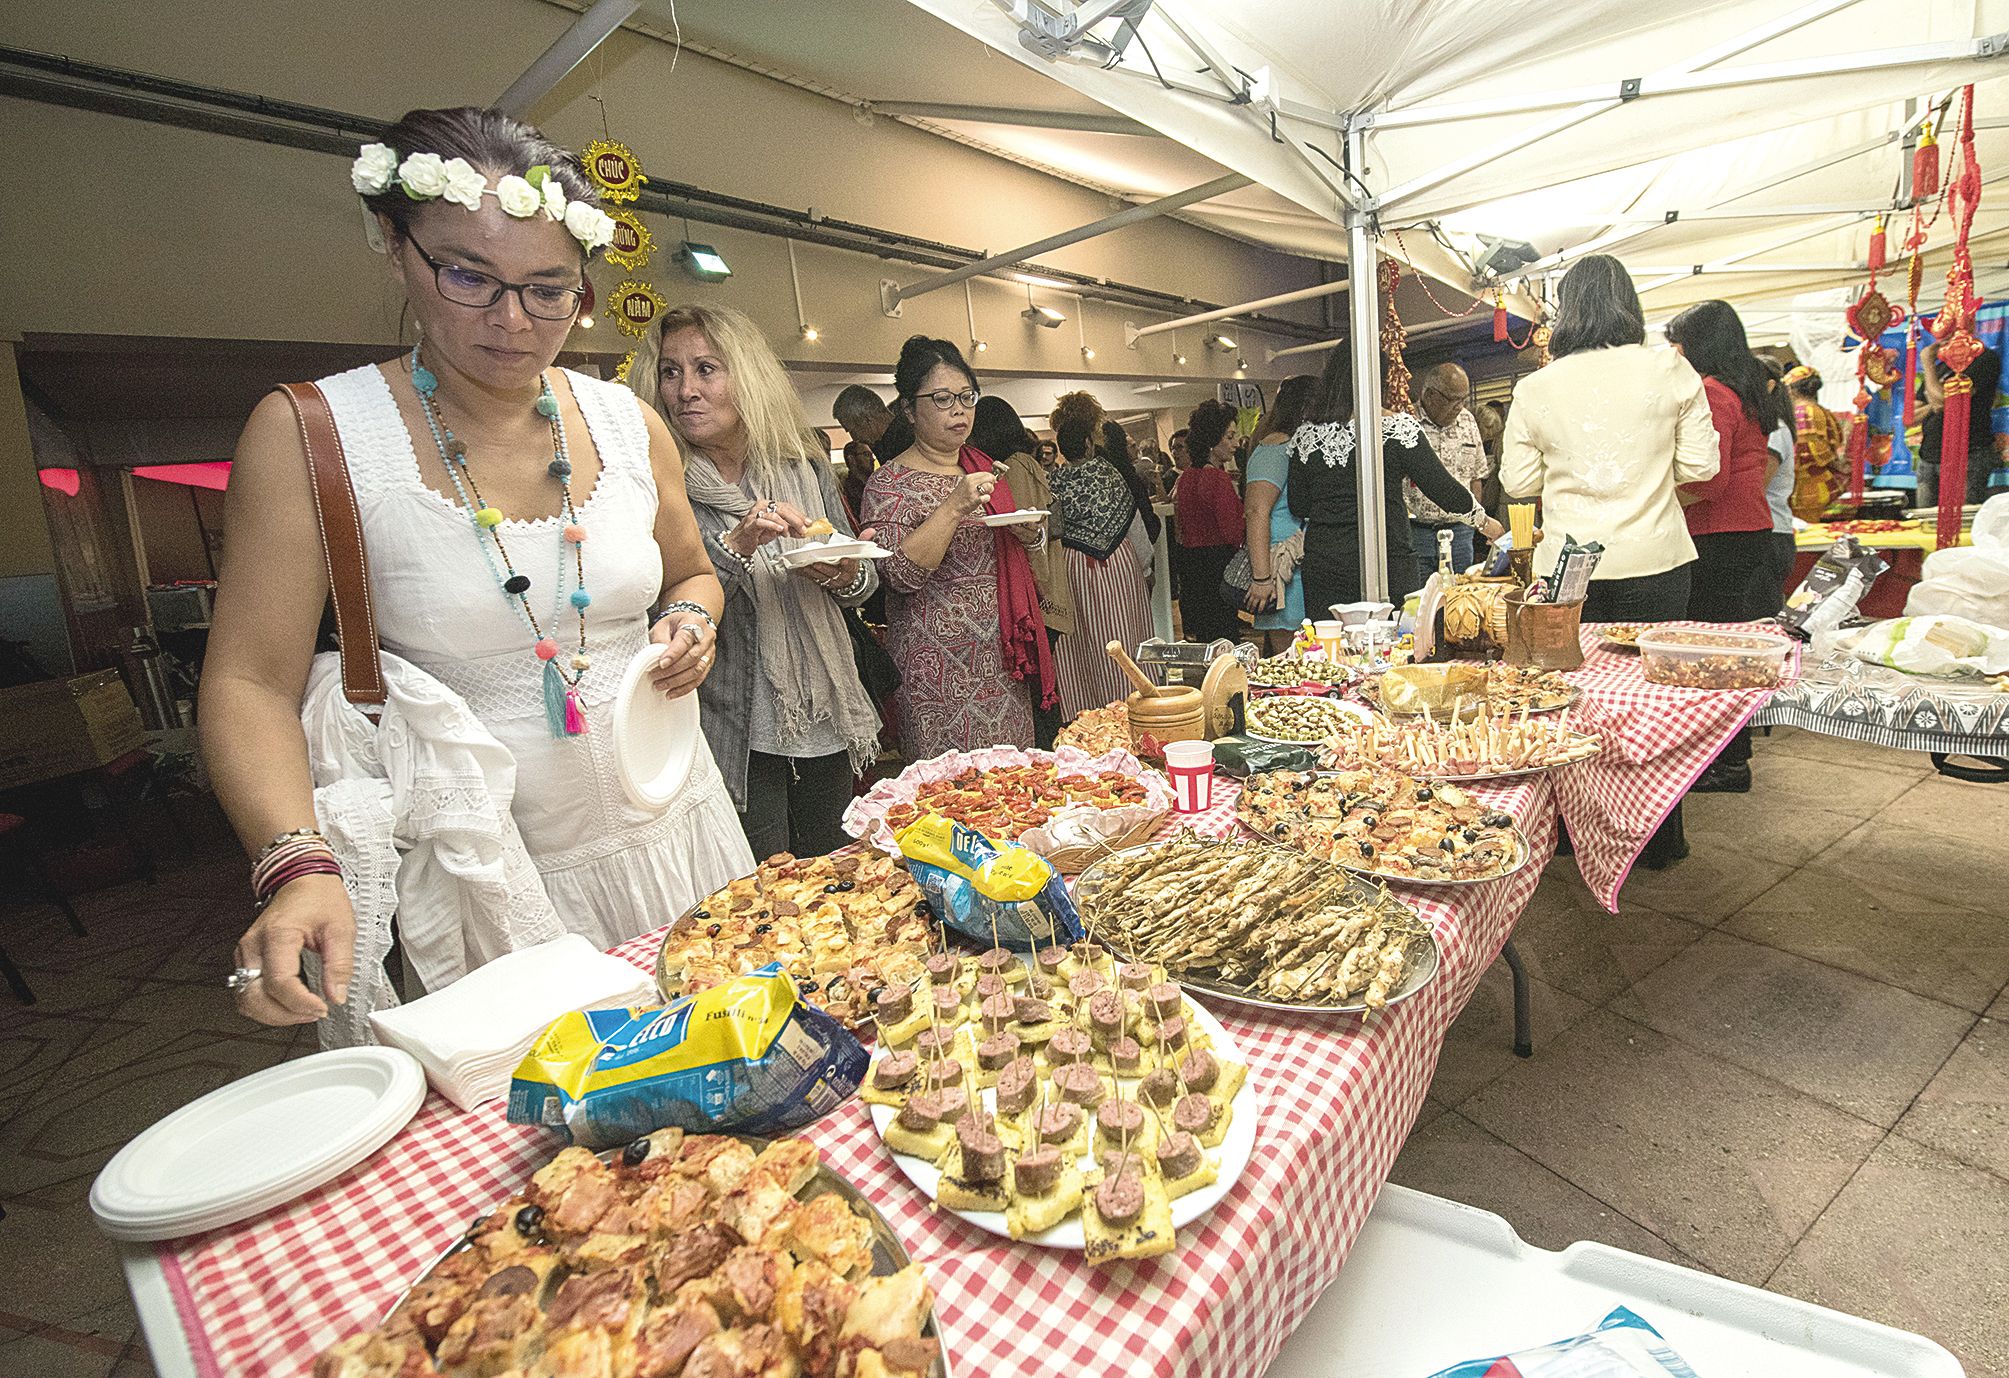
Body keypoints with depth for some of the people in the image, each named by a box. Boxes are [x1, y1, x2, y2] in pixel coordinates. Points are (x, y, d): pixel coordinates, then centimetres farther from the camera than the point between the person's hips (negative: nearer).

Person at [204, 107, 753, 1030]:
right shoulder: (311, 435, -10)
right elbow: (251, 683, -11)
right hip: (486, 881, -3)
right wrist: (302, 866, -25)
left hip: (672, 834, 4)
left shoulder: (630, 425, -1)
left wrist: (693, 623, -9)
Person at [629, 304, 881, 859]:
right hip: (734, 733, -4)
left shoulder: (804, 466, 4)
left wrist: (846, 576, -11)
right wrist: (735, 546, -28)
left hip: (825, 721, 4)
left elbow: (865, 579, 11)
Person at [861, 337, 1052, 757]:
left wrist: (1028, 533, 2)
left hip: (1003, 656, 7)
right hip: (941, 667, -6)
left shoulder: (982, 466, 13)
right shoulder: (892, 482, -7)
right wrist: (954, 507, -25)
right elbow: (901, 573, -19)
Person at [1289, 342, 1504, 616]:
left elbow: (1299, 506, 8)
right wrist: (1484, 521, 12)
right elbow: (1442, 488, -4)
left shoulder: (1305, 434, 3)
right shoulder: (1396, 426, -6)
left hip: (1322, 567, 3)